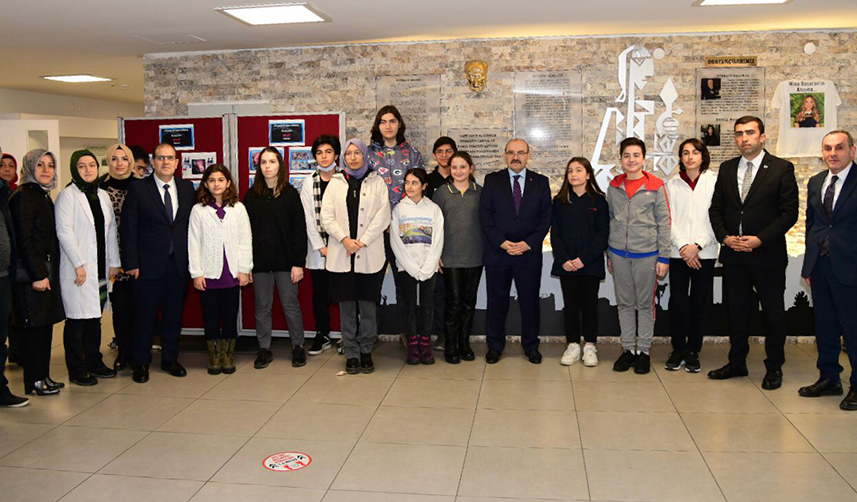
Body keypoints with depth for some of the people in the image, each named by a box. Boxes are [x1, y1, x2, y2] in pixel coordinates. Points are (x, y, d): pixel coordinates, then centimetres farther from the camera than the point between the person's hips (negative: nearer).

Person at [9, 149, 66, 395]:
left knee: (45, 324, 11)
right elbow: (24, 239, -16)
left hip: (46, 271, 8)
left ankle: (43, 376, 20)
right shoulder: (24, 196, -11)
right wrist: (38, 275, -18)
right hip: (31, 274, -8)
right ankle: (34, 381, 8)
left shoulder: (44, 196, 15)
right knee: (33, 327, -1)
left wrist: (48, 273, 12)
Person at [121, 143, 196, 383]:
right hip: (149, 264, -3)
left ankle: (170, 359, 25)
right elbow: (128, 228, -4)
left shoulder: (187, 188, 8)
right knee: (145, 316, 4)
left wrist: (191, 258, 2)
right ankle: (141, 363, 19)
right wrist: (131, 263, -9)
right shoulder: (138, 189, -2)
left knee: (174, 314, 11)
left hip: (179, 263, 3)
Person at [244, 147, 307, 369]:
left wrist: (298, 262, -9)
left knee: (290, 304, 4)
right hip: (259, 261, 2)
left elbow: (299, 230, -3)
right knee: (262, 307, 9)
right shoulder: (252, 195, 6)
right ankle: (264, 349, 20)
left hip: (285, 259, -2)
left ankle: (298, 346, 18)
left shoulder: (291, 194, -1)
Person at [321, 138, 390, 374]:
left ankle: (366, 351, 17)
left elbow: (383, 216, -1)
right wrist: (344, 239, -10)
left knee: (368, 306, 1)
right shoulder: (335, 183, 12)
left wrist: (363, 241, -10)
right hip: (341, 255, 1)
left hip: (370, 255, -1)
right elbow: (326, 216, 3)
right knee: (347, 307, 4)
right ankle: (351, 354, 15)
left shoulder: (377, 182, 8)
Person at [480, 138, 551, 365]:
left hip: (530, 252, 0)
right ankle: (495, 345, 21)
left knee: (530, 300, 7)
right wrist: (501, 242, -11)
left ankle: (531, 346, 22)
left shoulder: (541, 182, 6)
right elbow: (485, 215, -1)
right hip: (497, 251, 0)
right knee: (497, 300, 7)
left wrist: (529, 243, -10)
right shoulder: (492, 180, 5)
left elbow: (545, 217, 2)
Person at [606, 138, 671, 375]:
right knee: (624, 303, 10)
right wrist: (609, 254, 12)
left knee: (645, 303, 6)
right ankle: (628, 348, 21)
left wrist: (664, 257, -5)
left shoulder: (656, 186, -2)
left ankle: (644, 350, 17)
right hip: (619, 254, 3)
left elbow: (664, 223, -2)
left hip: (646, 253, -3)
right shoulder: (614, 186, 7)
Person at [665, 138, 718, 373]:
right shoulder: (673, 184, 7)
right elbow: (669, 220, 3)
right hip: (678, 252, 1)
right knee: (677, 301, 1)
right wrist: (682, 247, -8)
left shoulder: (714, 182, 1)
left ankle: (693, 351, 16)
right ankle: (678, 349, 14)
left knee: (700, 302, 4)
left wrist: (697, 245, -11)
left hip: (704, 252, -1)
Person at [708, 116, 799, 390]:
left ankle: (774, 367, 22)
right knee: (736, 311, 11)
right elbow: (715, 209, 10)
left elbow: (789, 212, -7)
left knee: (773, 312, 7)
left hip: (767, 253, -3)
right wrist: (725, 237, -6)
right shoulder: (726, 169, 9)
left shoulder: (782, 168, -3)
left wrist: (760, 239, -16)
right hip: (733, 254, 4)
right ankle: (737, 363, 24)